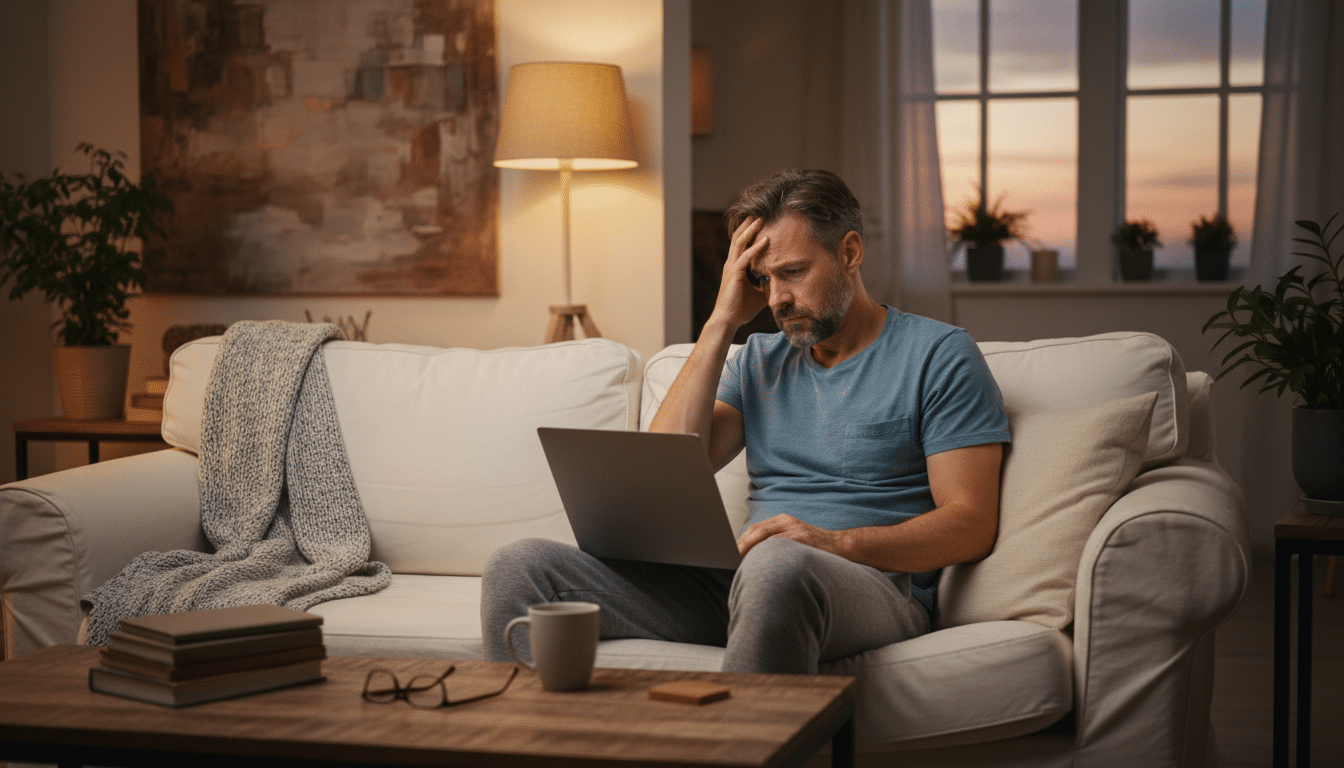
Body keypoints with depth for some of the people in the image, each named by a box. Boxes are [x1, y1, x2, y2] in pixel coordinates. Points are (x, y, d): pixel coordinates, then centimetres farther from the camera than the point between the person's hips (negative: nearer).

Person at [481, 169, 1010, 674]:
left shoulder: (937, 355, 6)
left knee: (778, 564, -44)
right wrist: (723, 321, 7)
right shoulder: (760, 360, 22)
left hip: (873, 584, -5)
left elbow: (971, 526, -3)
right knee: (520, 568, -12)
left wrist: (836, 542, -19)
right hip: (738, 583, 5)